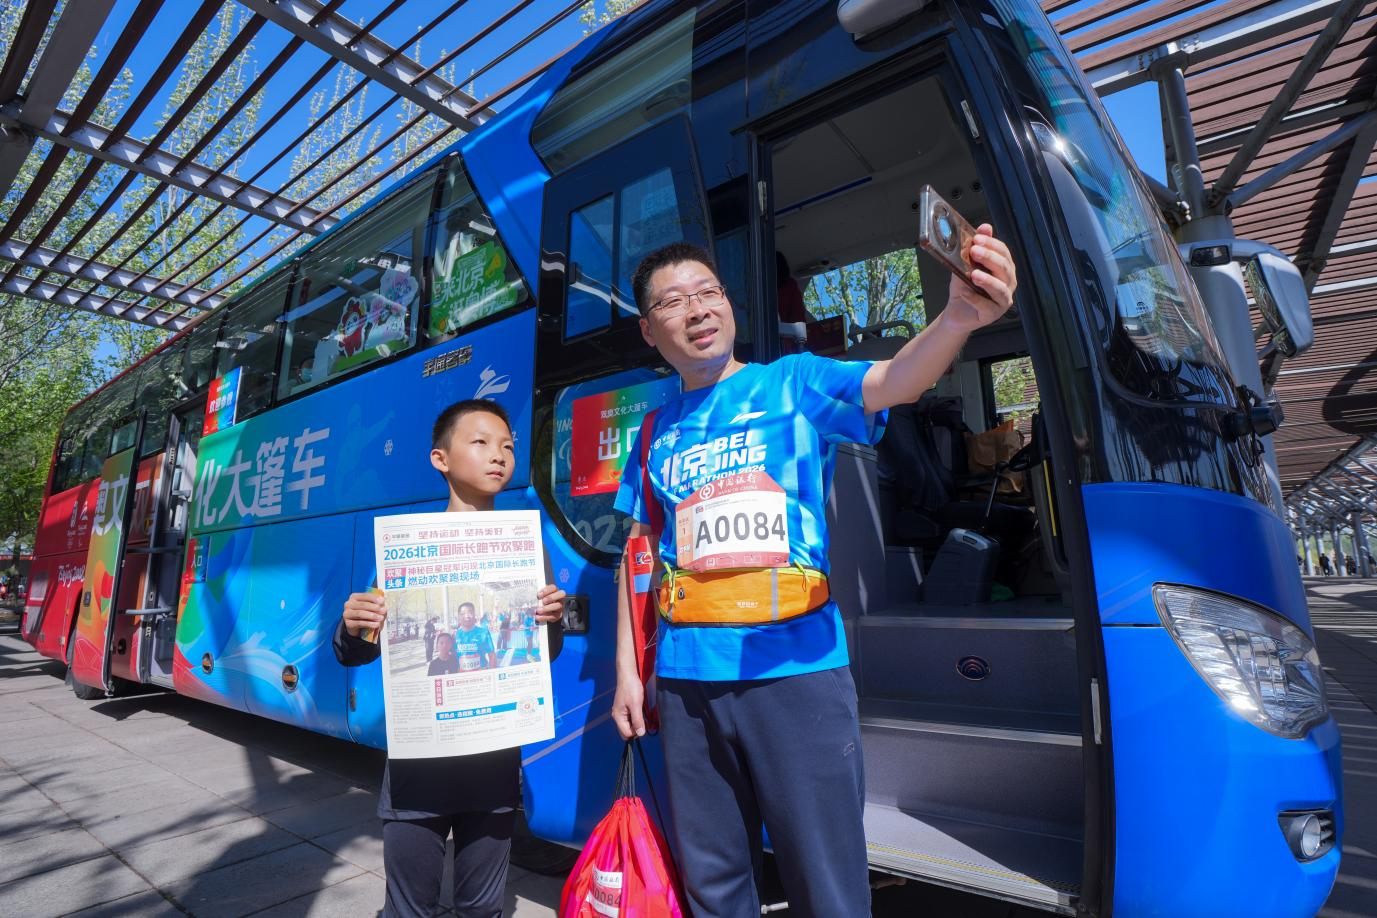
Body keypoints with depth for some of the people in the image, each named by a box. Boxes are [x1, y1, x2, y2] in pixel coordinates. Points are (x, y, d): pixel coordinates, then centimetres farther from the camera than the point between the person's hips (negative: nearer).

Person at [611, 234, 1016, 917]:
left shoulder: (794, 383, 1)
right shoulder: (657, 431, 10)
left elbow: (890, 383, -18)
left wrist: (958, 318, -39)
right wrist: (627, 670, 10)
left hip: (797, 669, -3)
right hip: (687, 678, 4)